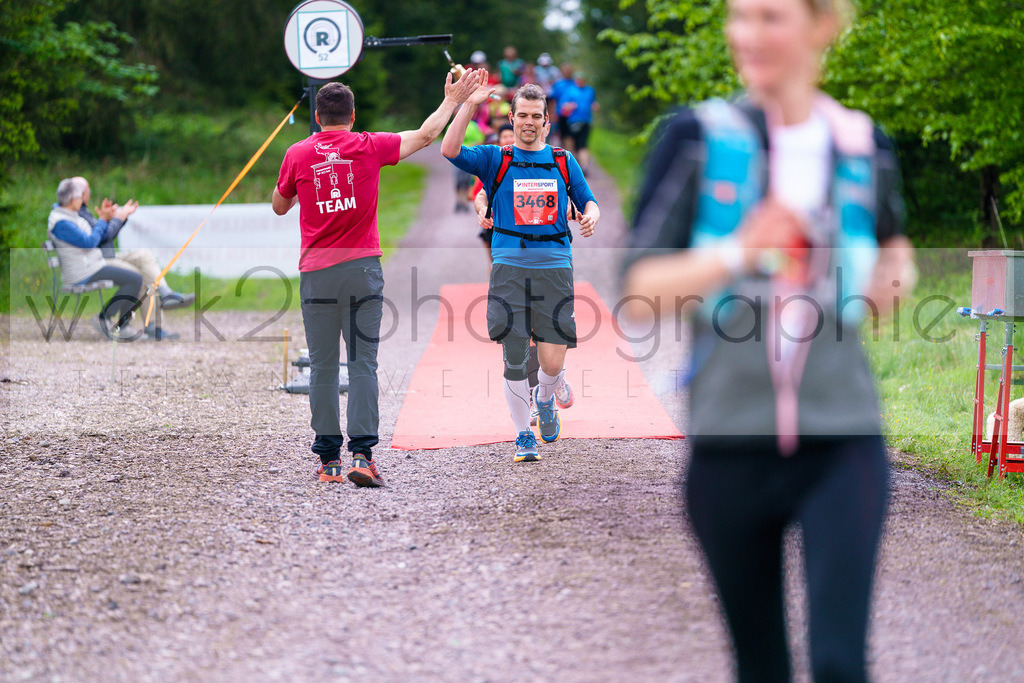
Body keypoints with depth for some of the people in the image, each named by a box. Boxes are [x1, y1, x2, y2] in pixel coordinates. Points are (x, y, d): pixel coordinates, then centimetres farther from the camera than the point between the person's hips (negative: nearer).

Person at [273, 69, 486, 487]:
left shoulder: (298, 155, 2)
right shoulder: (369, 147, 1)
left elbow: (279, 206, 17)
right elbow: (424, 136, 13)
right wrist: (452, 100, 25)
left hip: (316, 272, 0)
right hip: (362, 269, 0)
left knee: (322, 367, 4)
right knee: (363, 363, 0)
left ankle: (329, 460, 4)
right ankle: (362, 453, -10)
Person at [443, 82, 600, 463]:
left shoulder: (564, 161, 14)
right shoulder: (495, 160, 7)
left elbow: (588, 202, 16)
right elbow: (450, 150, -8)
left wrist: (590, 217, -7)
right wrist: (469, 104, -14)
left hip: (555, 266, 1)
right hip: (510, 267, -1)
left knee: (552, 363, -4)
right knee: (514, 359, -4)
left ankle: (545, 400, 30)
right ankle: (524, 438, 10)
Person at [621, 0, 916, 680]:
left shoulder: (865, 146, 5)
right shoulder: (697, 138, -2)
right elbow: (639, 292, -6)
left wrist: (894, 274, 1)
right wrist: (738, 252, -22)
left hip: (841, 440, 1)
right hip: (729, 440, 0)